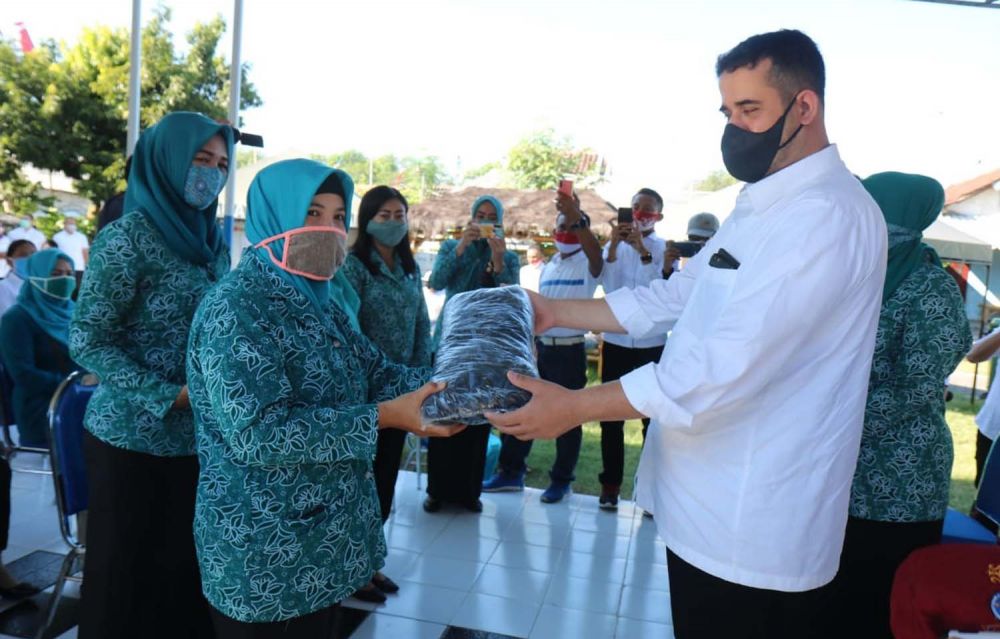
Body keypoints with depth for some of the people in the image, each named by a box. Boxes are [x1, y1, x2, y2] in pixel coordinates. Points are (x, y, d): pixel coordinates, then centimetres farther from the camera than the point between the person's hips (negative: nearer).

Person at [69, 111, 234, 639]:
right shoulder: (129, 236, -11)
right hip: (135, 439, -5)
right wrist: (169, 396, -20)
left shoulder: (213, 241, 9)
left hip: (200, 438, 6)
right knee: (128, 573, 8)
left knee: (187, 564, 13)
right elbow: (86, 340, -13)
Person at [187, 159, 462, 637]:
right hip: (264, 551, -8)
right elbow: (256, 430, -29)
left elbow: (377, 372, 7)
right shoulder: (236, 306, -19)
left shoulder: (321, 302, 8)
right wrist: (384, 416, -31)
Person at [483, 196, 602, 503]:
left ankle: (561, 481, 17)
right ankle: (511, 472, 21)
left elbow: (596, 252, -30)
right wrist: (529, 343, 13)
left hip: (570, 350, -6)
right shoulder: (548, 265, 14)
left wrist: (578, 218, -46)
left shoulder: (587, 265, -5)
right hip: (540, 347, 6)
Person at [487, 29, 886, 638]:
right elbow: (673, 297, 16)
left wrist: (576, 407, -23)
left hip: (753, 528, -9)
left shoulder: (826, 216, -21)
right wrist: (556, 311, 10)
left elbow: (728, 365, -29)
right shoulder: (764, 206, 14)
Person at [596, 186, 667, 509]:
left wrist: (643, 250, -21)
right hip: (616, 342, 2)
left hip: (652, 345, -2)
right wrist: (613, 247, -16)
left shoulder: (665, 248, 0)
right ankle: (610, 483, 16)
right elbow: (607, 285, -7)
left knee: (653, 417, 4)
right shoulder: (614, 246, 7)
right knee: (611, 416, 7)